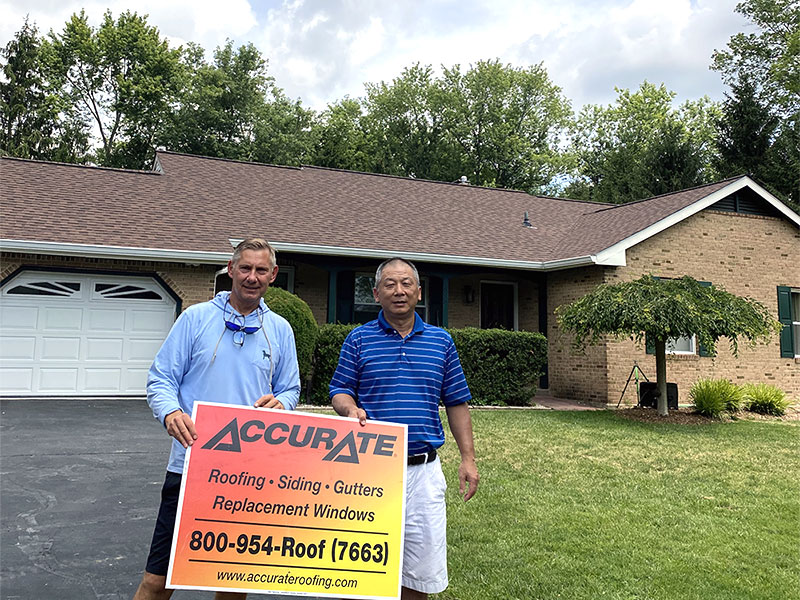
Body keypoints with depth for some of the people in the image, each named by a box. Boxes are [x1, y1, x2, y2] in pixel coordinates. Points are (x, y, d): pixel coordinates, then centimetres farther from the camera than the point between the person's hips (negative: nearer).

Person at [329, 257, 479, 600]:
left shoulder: (441, 341, 9)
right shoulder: (359, 339, 4)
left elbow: (456, 403, 10)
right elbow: (340, 391, 5)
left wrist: (468, 459, 5)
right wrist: (351, 410, -19)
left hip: (424, 469, 2)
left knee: (422, 570, 7)